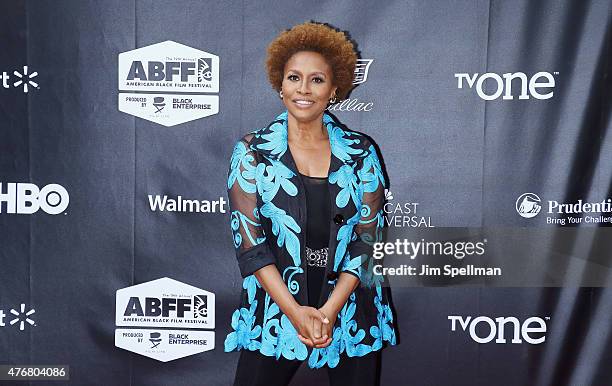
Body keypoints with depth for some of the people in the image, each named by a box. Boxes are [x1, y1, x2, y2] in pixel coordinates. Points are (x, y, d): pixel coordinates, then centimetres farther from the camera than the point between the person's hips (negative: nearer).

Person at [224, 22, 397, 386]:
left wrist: (329, 310, -13)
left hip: (351, 311, 1)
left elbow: (369, 237, -3)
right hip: (275, 311, -1)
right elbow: (249, 243, -7)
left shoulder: (360, 152, 0)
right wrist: (296, 311, -15)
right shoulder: (253, 151, -3)